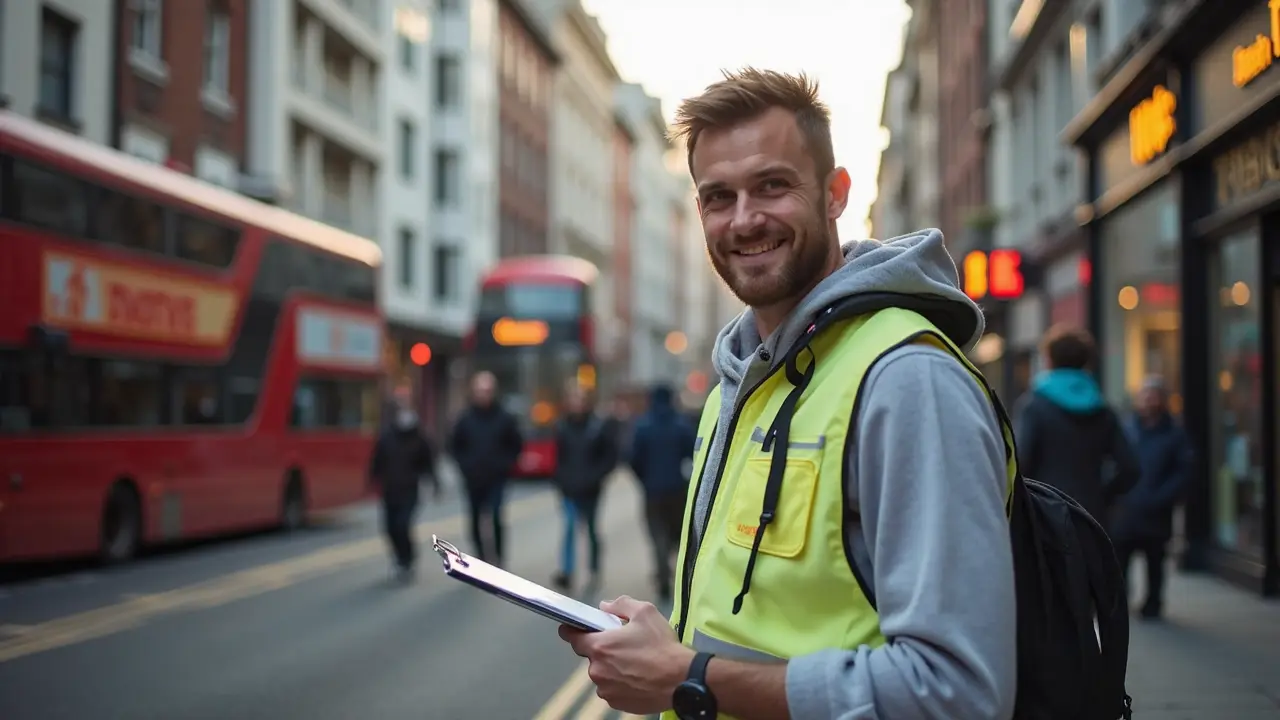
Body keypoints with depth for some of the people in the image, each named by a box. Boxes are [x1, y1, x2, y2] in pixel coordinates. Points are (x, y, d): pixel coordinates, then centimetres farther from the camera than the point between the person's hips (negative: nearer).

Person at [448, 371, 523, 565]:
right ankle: (481, 556, 23)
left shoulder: (505, 418, -3)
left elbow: (516, 445, 6)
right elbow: (454, 446, 10)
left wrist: (505, 465, -4)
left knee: (495, 518, -16)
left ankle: (498, 557, -7)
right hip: (473, 480, 2)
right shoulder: (465, 419, -1)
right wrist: (465, 465, -1)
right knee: (476, 521, 9)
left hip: (496, 479, -2)